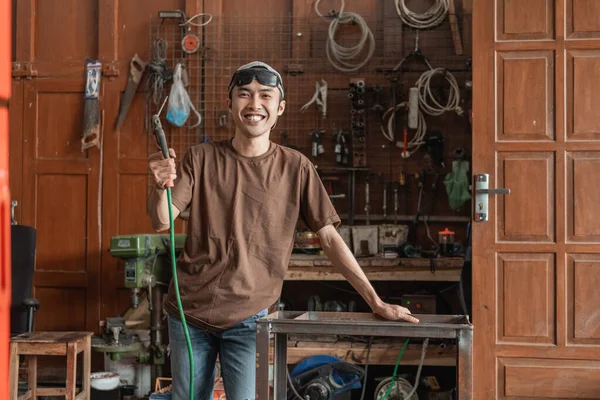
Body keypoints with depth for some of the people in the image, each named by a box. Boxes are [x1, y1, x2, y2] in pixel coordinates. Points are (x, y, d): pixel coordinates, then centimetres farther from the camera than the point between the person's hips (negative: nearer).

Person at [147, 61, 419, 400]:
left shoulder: (296, 167, -1)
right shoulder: (202, 158, 1)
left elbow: (329, 236, 0)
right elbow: (162, 222, -6)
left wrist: (375, 301, -4)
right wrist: (161, 187, -29)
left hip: (247, 319, -1)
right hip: (189, 311, 1)